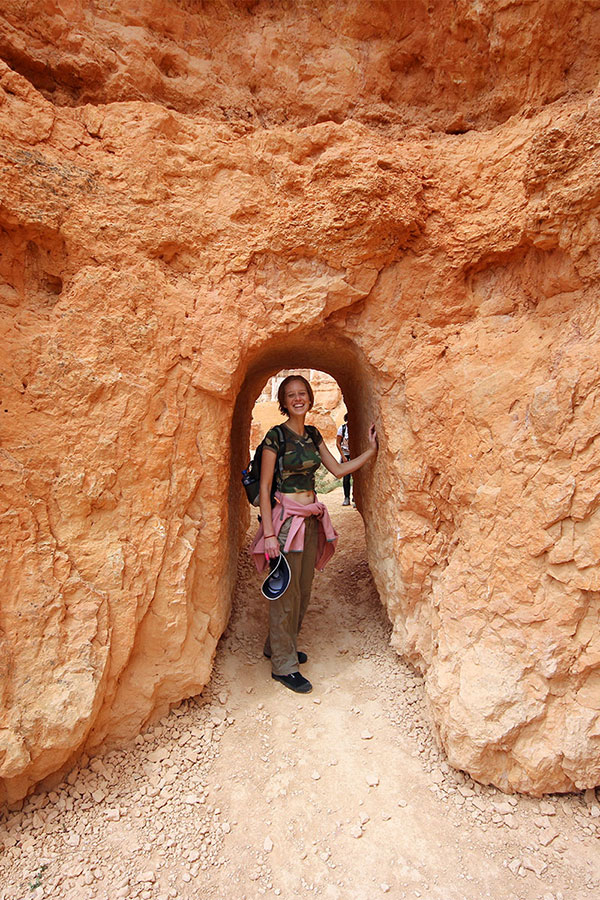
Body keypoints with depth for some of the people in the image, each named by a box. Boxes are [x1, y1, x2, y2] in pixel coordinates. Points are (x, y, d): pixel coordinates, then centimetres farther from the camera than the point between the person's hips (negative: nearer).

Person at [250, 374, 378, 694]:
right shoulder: (276, 436, -11)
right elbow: (264, 487, -12)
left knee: (303, 590, 16)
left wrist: (371, 450, 7)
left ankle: (277, 645, 38)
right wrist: (268, 532, -17)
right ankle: (283, 665, 21)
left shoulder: (313, 434, 9)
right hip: (285, 518, -7)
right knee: (286, 593, 3)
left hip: (311, 519, 7)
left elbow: (338, 470, 13)